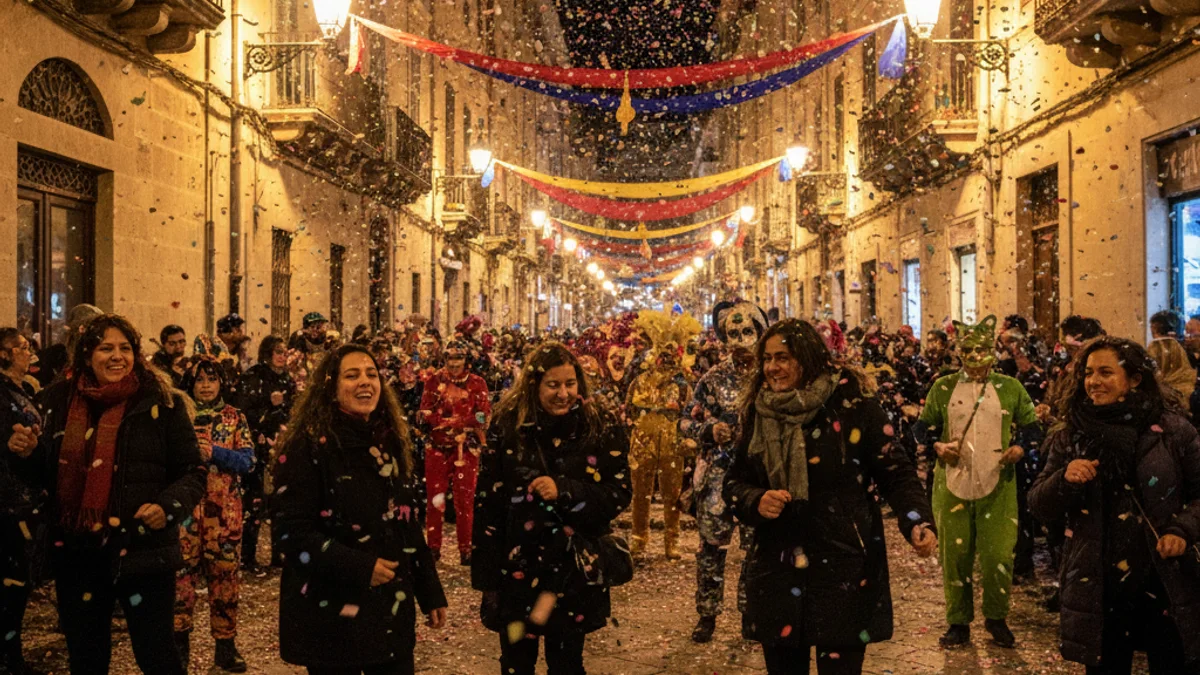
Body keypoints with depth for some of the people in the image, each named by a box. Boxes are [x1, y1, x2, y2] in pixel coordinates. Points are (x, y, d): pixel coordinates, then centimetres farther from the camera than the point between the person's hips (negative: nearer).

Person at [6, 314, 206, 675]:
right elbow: (47, 476, 14)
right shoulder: (60, 401, 5)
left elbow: (192, 472, -5)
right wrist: (29, 453, -6)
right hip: (76, 552, 4)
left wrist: (169, 506, -23)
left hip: (142, 550, -4)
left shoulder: (162, 403, -7)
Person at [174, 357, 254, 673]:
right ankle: (180, 639, 18)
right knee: (183, 571, 2)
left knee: (224, 573, 4)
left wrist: (214, 452, -18)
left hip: (224, 509, 0)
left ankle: (225, 644, 13)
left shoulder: (235, 418, 5)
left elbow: (247, 461, -3)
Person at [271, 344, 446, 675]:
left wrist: (431, 592, 14)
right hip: (333, 617, -6)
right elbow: (290, 531, -17)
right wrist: (358, 567, -23)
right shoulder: (308, 446, -11)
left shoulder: (389, 441, 9)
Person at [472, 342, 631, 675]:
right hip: (517, 569, 0)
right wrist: (486, 574, -3)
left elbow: (619, 494, -7)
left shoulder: (601, 428, -5)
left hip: (576, 571, 0)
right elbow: (487, 502, -3)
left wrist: (564, 490, -23)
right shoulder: (508, 426, -6)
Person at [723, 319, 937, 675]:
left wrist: (918, 523, -21)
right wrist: (756, 501, -10)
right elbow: (734, 482, 12)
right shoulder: (758, 415, 5)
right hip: (776, 571, 4)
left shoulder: (854, 407, -8)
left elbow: (896, 473, -5)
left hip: (844, 570, -4)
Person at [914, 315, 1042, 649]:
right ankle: (958, 621, 20)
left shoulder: (1011, 388, 7)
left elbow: (1032, 427, 12)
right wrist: (938, 445, -9)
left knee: (998, 555, -2)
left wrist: (1020, 448, -8)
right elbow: (922, 427, 11)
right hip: (952, 484, 1)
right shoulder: (942, 388, 7)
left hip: (998, 486, 0)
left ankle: (996, 618, 21)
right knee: (955, 555, 6)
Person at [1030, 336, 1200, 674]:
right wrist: (1064, 480, -17)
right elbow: (1040, 507, 1)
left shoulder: (1172, 429, -4)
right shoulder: (1070, 437, 1)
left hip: (1165, 585, -1)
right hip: (1096, 589, 1)